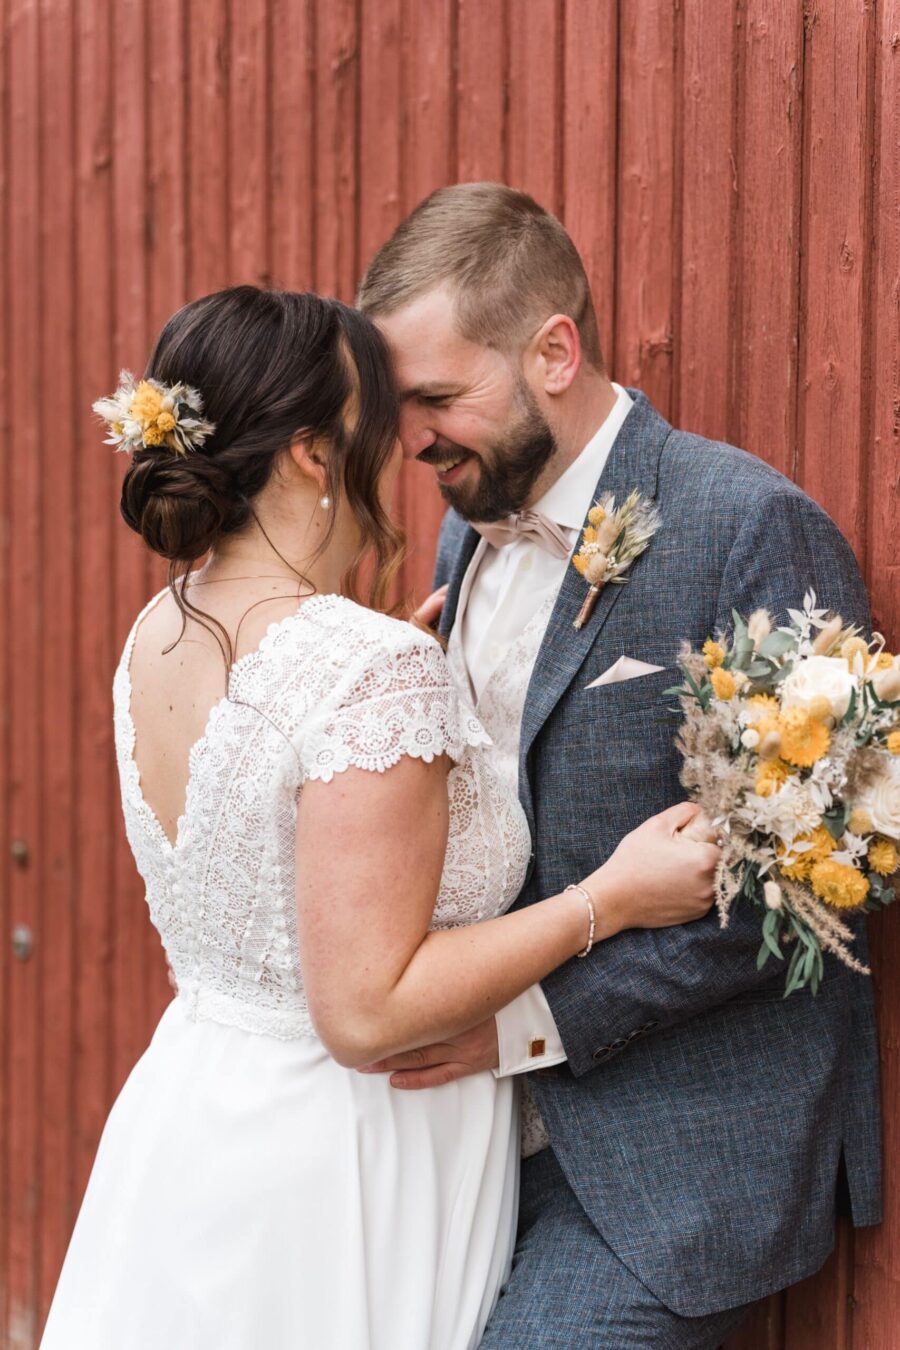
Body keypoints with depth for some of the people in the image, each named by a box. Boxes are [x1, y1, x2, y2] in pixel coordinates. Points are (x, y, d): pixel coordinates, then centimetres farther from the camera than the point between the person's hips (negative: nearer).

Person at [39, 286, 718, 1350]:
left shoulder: (157, 634, 1)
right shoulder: (372, 669, -25)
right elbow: (366, 1011, -25)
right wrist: (611, 900, -20)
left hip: (180, 1122, 8)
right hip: (336, 1162, -8)